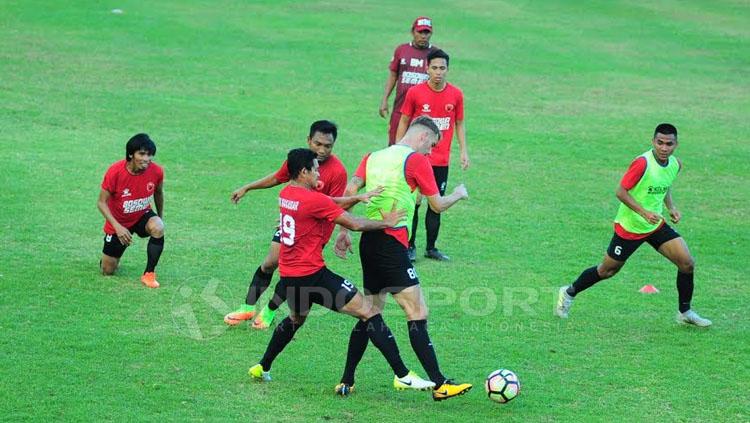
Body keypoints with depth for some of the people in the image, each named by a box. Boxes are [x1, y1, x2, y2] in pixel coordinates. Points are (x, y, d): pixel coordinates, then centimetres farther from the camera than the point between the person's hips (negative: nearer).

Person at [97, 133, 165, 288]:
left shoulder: (156, 171, -20)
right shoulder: (115, 171, -27)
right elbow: (102, 202, -19)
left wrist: (160, 217, 13)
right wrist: (117, 227, -30)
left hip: (142, 217, 1)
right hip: (119, 223, -1)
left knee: (158, 228, -35)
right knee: (107, 271, 3)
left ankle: (149, 274, -20)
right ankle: (110, 257, 42)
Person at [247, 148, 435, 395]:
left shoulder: (286, 194, 8)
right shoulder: (313, 200, -17)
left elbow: (330, 204, 11)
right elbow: (355, 224, -13)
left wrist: (358, 198, -4)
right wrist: (386, 222, 1)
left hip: (288, 275, 8)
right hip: (312, 275, -8)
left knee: (296, 319, 36)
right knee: (368, 313, -6)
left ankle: (262, 368, 40)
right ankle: (402, 375, -11)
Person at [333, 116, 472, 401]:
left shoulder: (373, 157, 16)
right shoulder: (416, 159, -3)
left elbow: (350, 191, 7)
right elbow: (438, 205, 2)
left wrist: (343, 231, 10)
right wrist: (459, 194, 21)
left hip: (369, 241, 8)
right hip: (391, 243, -8)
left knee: (371, 313, 15)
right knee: (417, 313, -8)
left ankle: (346, 383, 14)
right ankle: (439, 385, -11)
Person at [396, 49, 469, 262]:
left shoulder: (456, 95, 0)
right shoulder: (415, 92, -6)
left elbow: (459, 124, 11)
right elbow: (404, 122, 2)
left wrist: (463, 151, 4)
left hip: (441, 160, 2)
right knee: (413, 202, 0)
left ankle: (431, 248, 17)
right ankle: (409, 246, 10)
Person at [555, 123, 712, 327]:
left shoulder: (675, 164, -2)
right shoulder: (642, 163, -25)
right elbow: (621, 191, -22)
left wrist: (671, 207, 3)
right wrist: (644, 212, -30)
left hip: (657, 225, 6)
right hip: (629, 226, -6)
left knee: (687, 263, -6)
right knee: (607, 270, 8)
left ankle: (685, 312, 11)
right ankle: (569, 293, 31)